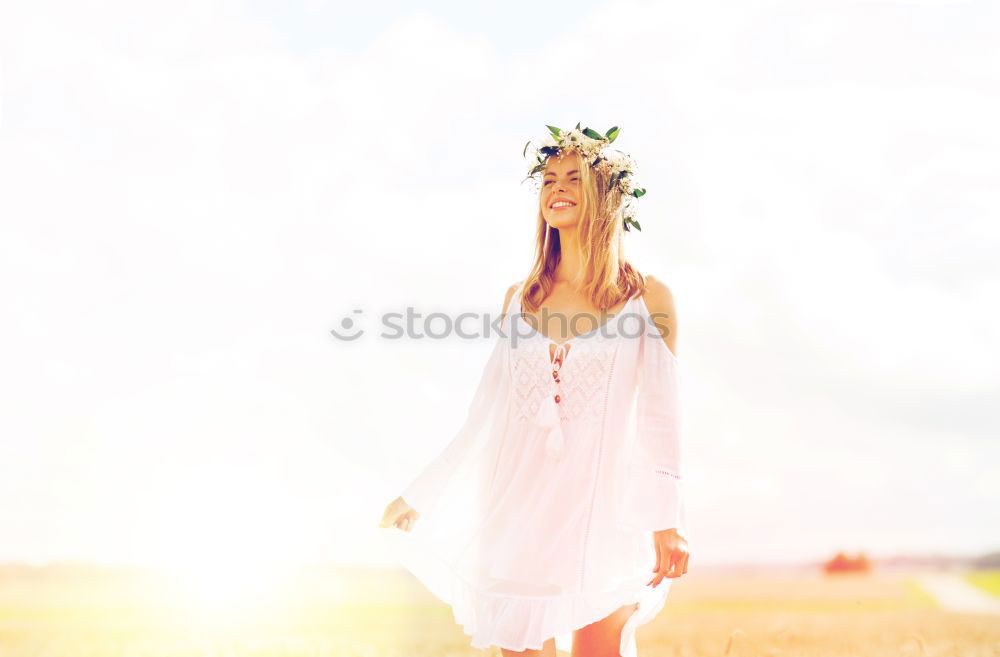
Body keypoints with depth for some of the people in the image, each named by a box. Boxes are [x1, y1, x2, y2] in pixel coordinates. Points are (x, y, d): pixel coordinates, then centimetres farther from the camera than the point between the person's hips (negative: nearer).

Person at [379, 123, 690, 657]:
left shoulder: (647, 298, 1)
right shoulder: (519, 298, 10)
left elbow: (659, 419, -1)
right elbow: (485, 419, 13)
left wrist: (667, 522, -7)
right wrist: (420, 496, 14)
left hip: (602, 508, -3)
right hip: (519, 511, 3)